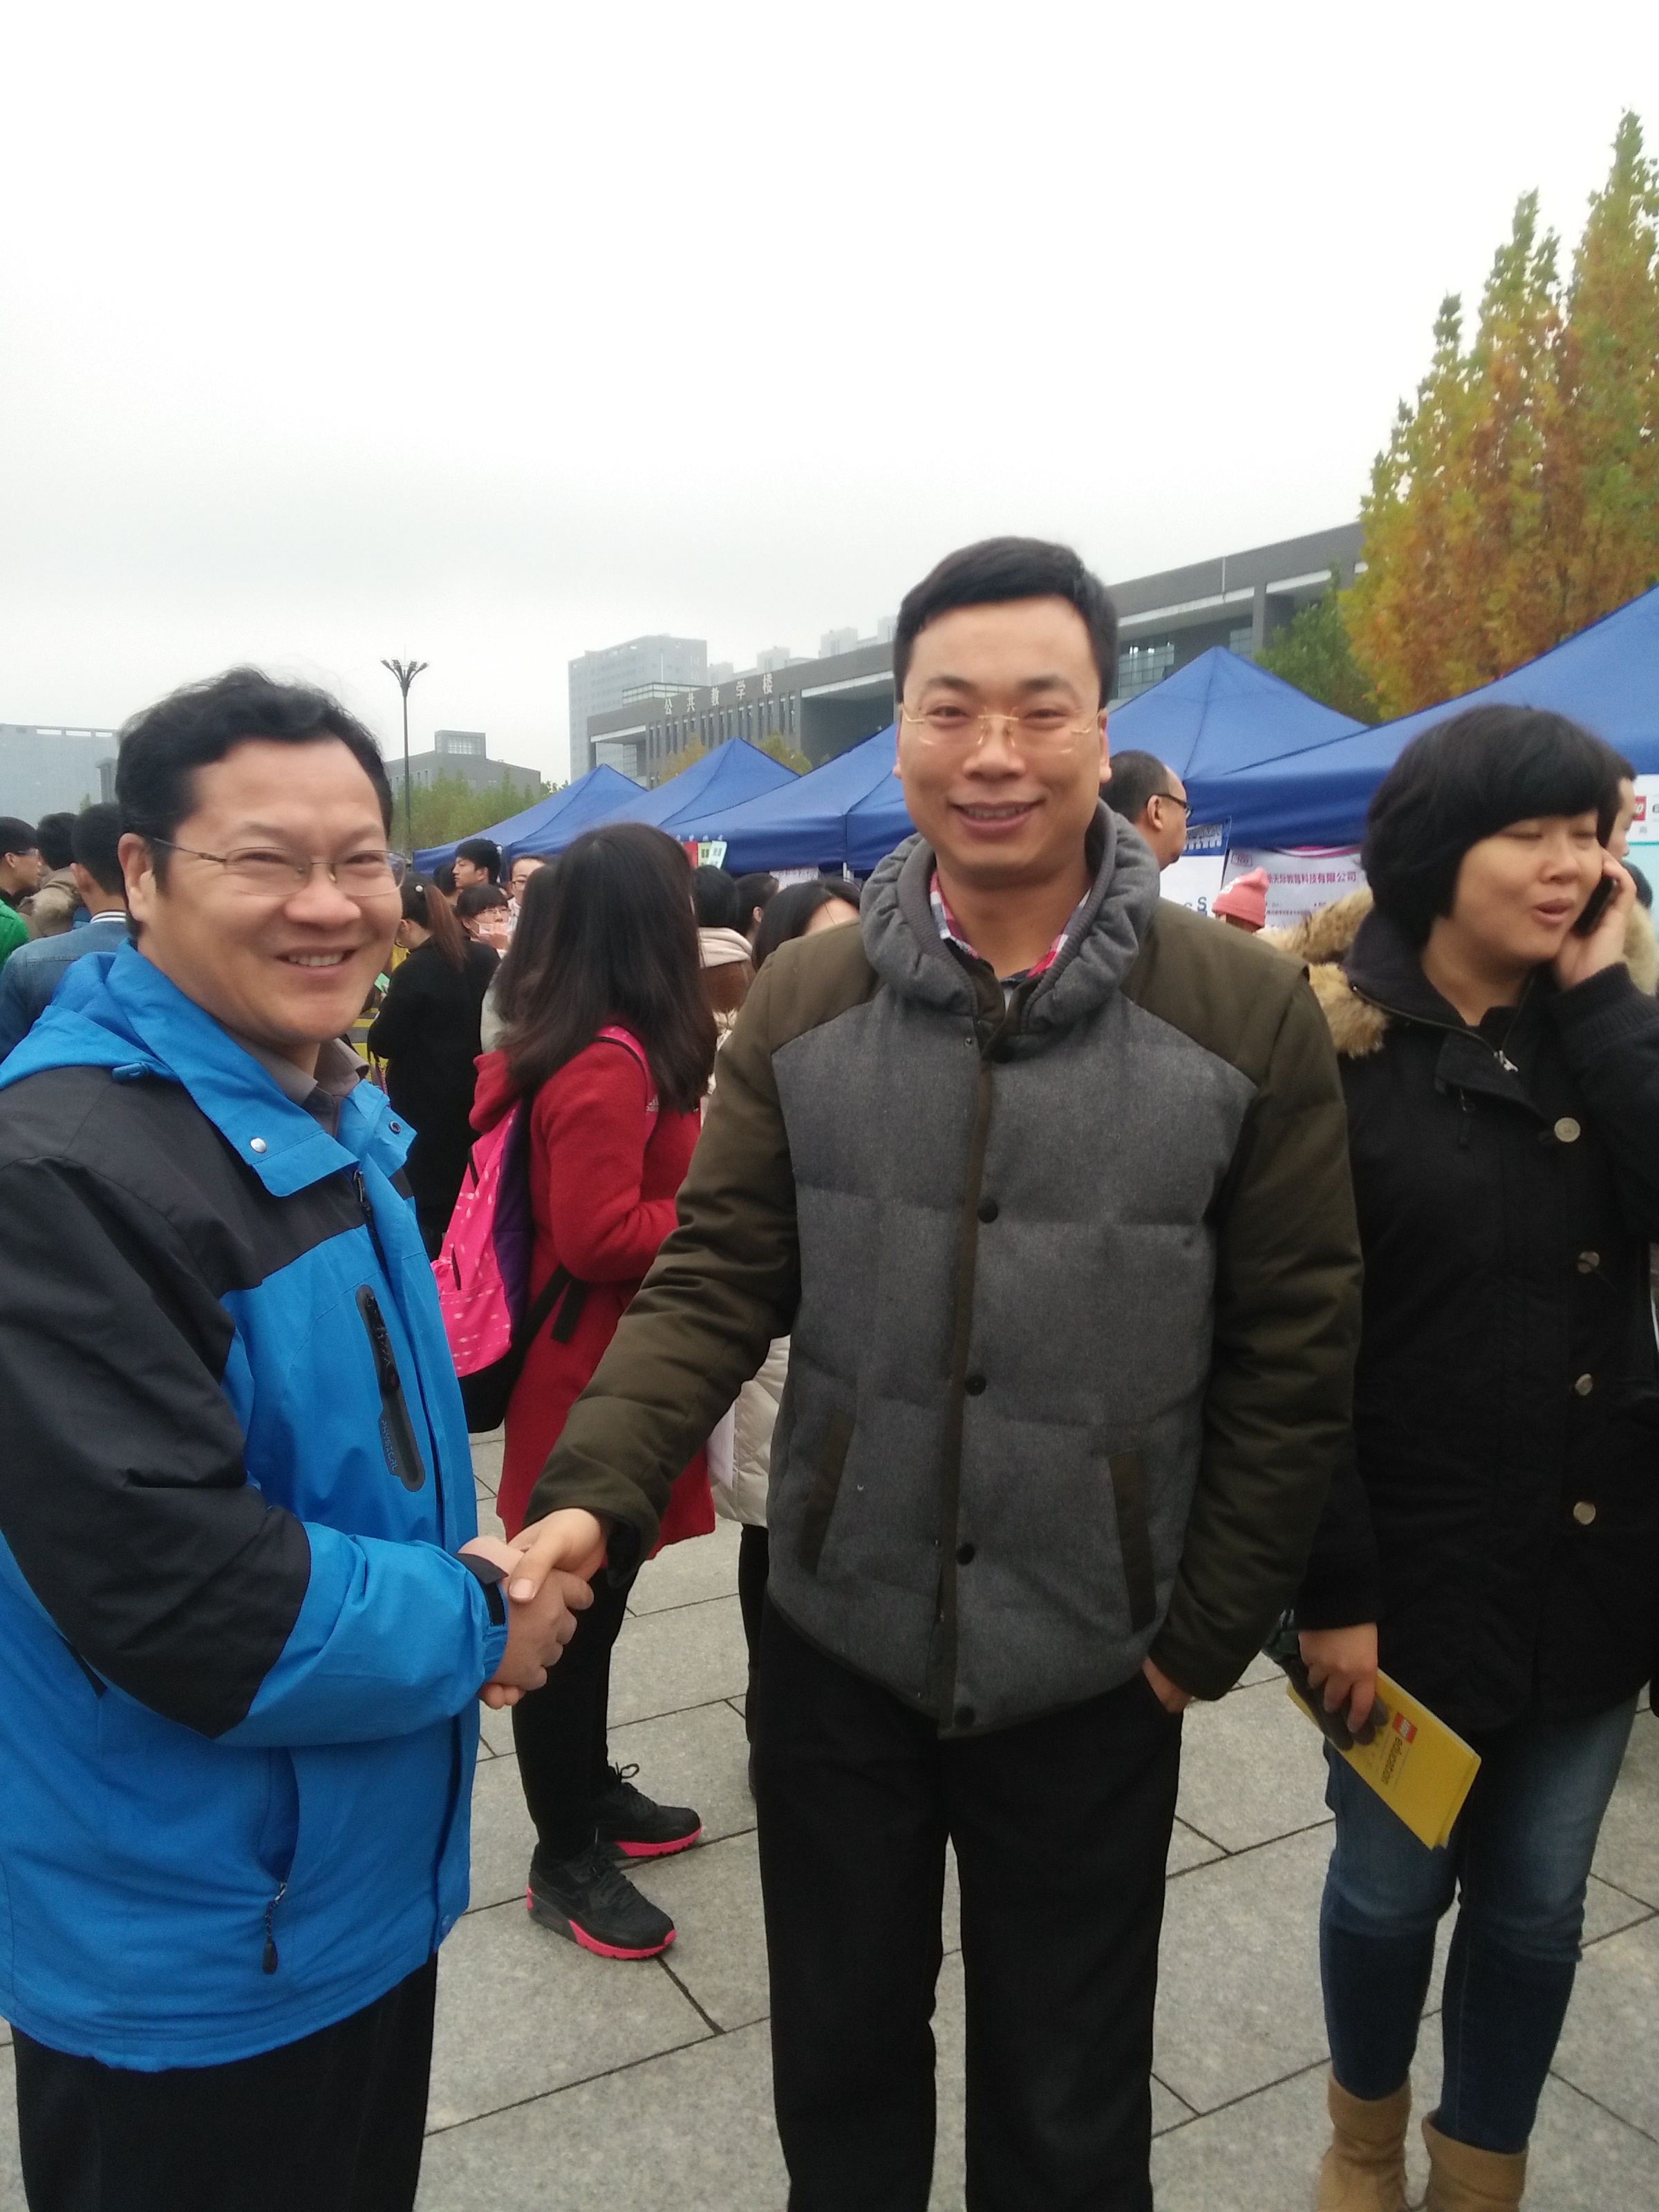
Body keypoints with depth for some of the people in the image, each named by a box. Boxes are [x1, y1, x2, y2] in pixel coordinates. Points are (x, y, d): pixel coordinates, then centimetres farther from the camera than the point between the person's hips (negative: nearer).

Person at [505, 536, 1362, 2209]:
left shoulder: (1247, 1017, -10)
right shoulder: (803, 1003, -5)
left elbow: (1290, 1360, -5)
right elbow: (714, 1281, -7)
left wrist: (1206, 1637, -2)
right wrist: (592, 1493, -22)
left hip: (1093, 1680, -1)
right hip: (834, 1650, 2)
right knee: (839, 2070, 24)